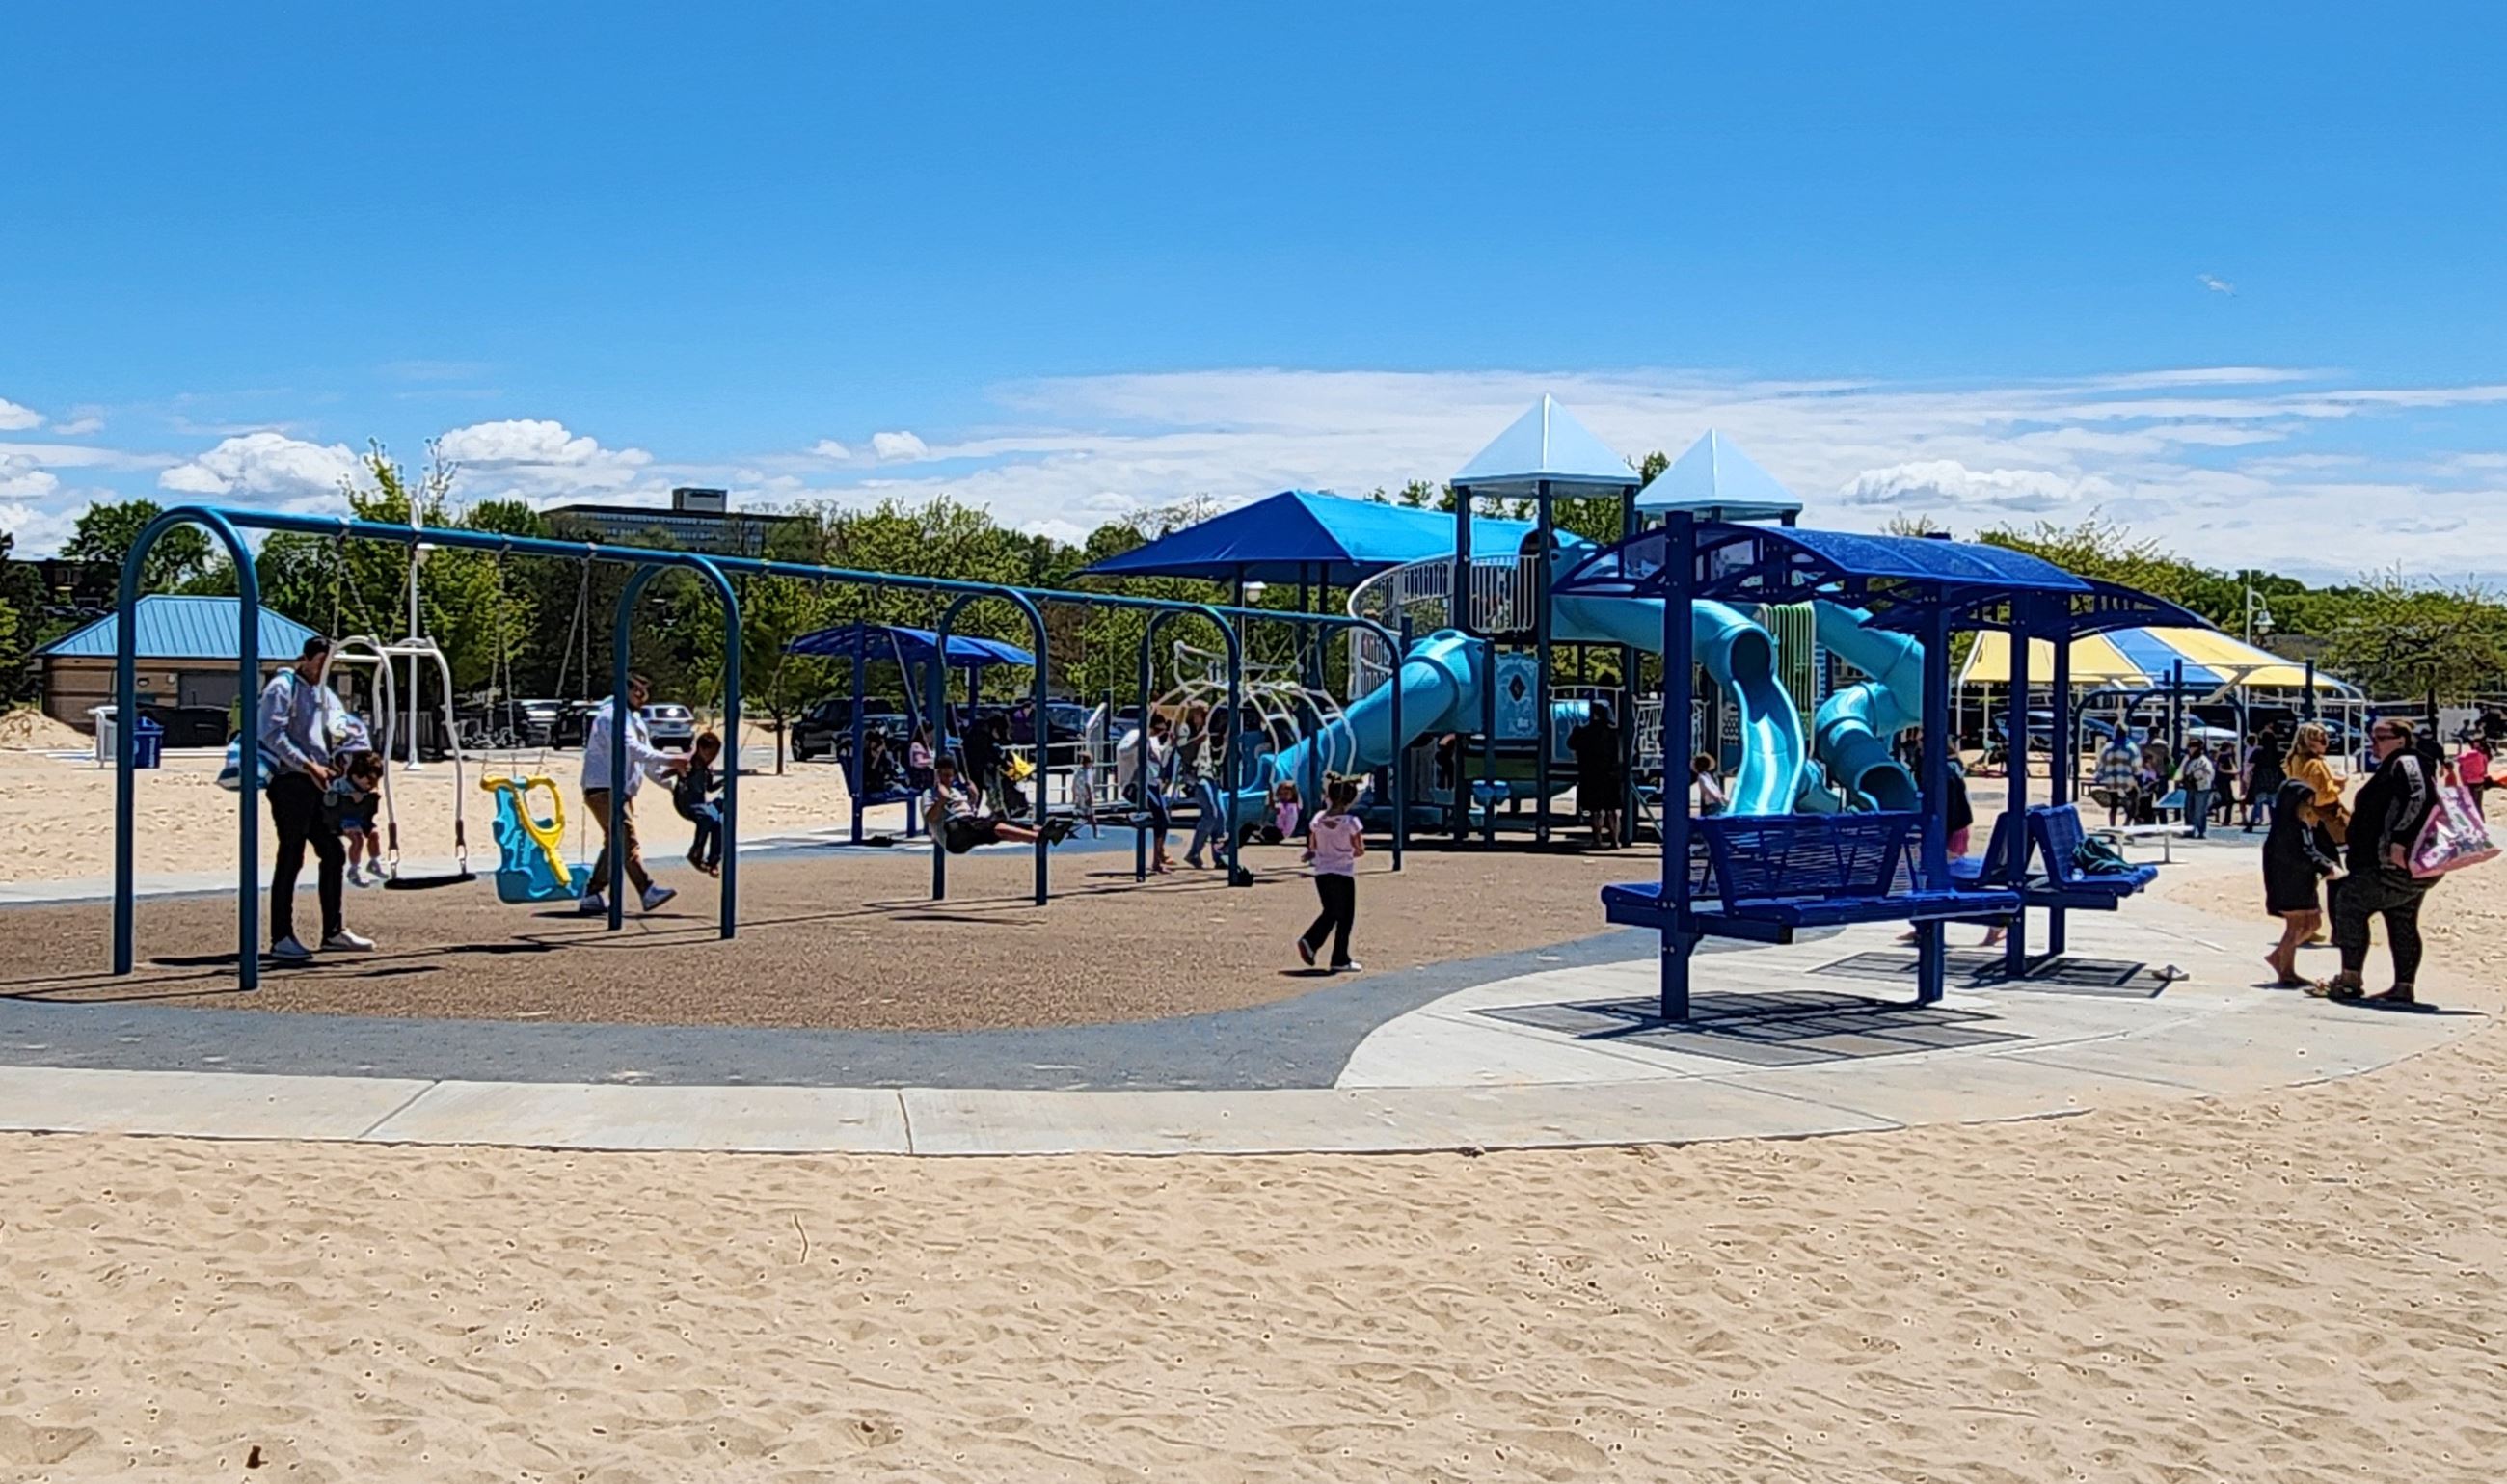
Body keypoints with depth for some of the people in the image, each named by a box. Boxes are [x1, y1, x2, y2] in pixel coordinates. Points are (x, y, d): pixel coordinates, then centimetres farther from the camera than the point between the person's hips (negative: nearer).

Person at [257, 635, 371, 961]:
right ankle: (281, 939, 1)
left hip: (315, 786, 8)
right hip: (290, 784, -8)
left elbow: (331, 735, 22)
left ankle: (334, 931, 17)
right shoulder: (283, 687, -6)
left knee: (333, 854, 9)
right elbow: (273, 736, -15)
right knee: (290, 859, -5)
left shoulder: (322, 693, 19)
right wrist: (309, 766, -19)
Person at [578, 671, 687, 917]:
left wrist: (666, 771, 3)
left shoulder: (634, 719, 23)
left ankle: (592, 898, 15)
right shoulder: (612, 716, -10)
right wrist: (669, 760, -27)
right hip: (604, 789, -11)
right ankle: (649, 891, -25)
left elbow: (645, 755, 21)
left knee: (615, 845, 11)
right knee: (627, 839, -17)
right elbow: (631, 749, -24)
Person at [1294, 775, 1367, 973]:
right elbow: (1360, 851, -7)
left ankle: (1309, 941, -1)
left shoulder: (1318, 819, -1)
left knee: (1330, 913, 21)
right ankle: (1340, 961, 9)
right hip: (1343, 874, -5)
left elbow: (1312, 847, 5)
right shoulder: (1351, 822, -13)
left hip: (1321, 873, 5)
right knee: (1344, 918, 7)